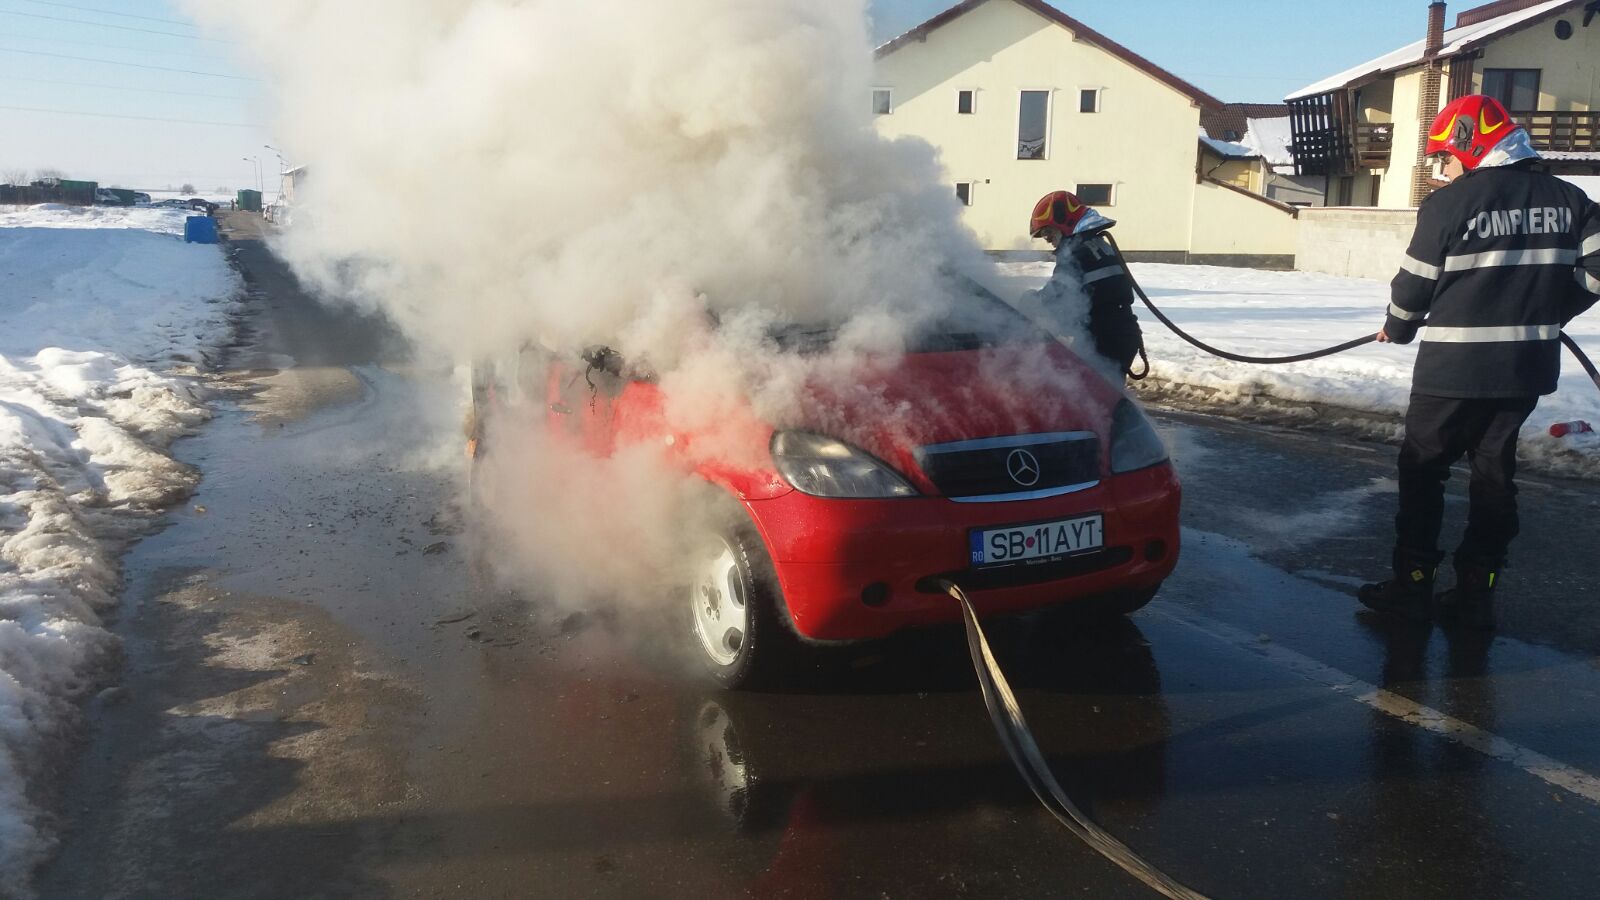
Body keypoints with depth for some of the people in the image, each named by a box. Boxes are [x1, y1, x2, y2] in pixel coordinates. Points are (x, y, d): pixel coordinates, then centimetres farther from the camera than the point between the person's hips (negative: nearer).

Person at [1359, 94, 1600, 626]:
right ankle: (1476, 592, 15)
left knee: (1423, 469, 8)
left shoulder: (1449, 203, -12)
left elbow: (1414, 286, -7)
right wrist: (1548, 314, 18)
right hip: (1527, 365, 5)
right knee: (1494, 472, 13)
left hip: (1454, 367, -5)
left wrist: (1397, 330, 12)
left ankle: (1412, 585, 10)